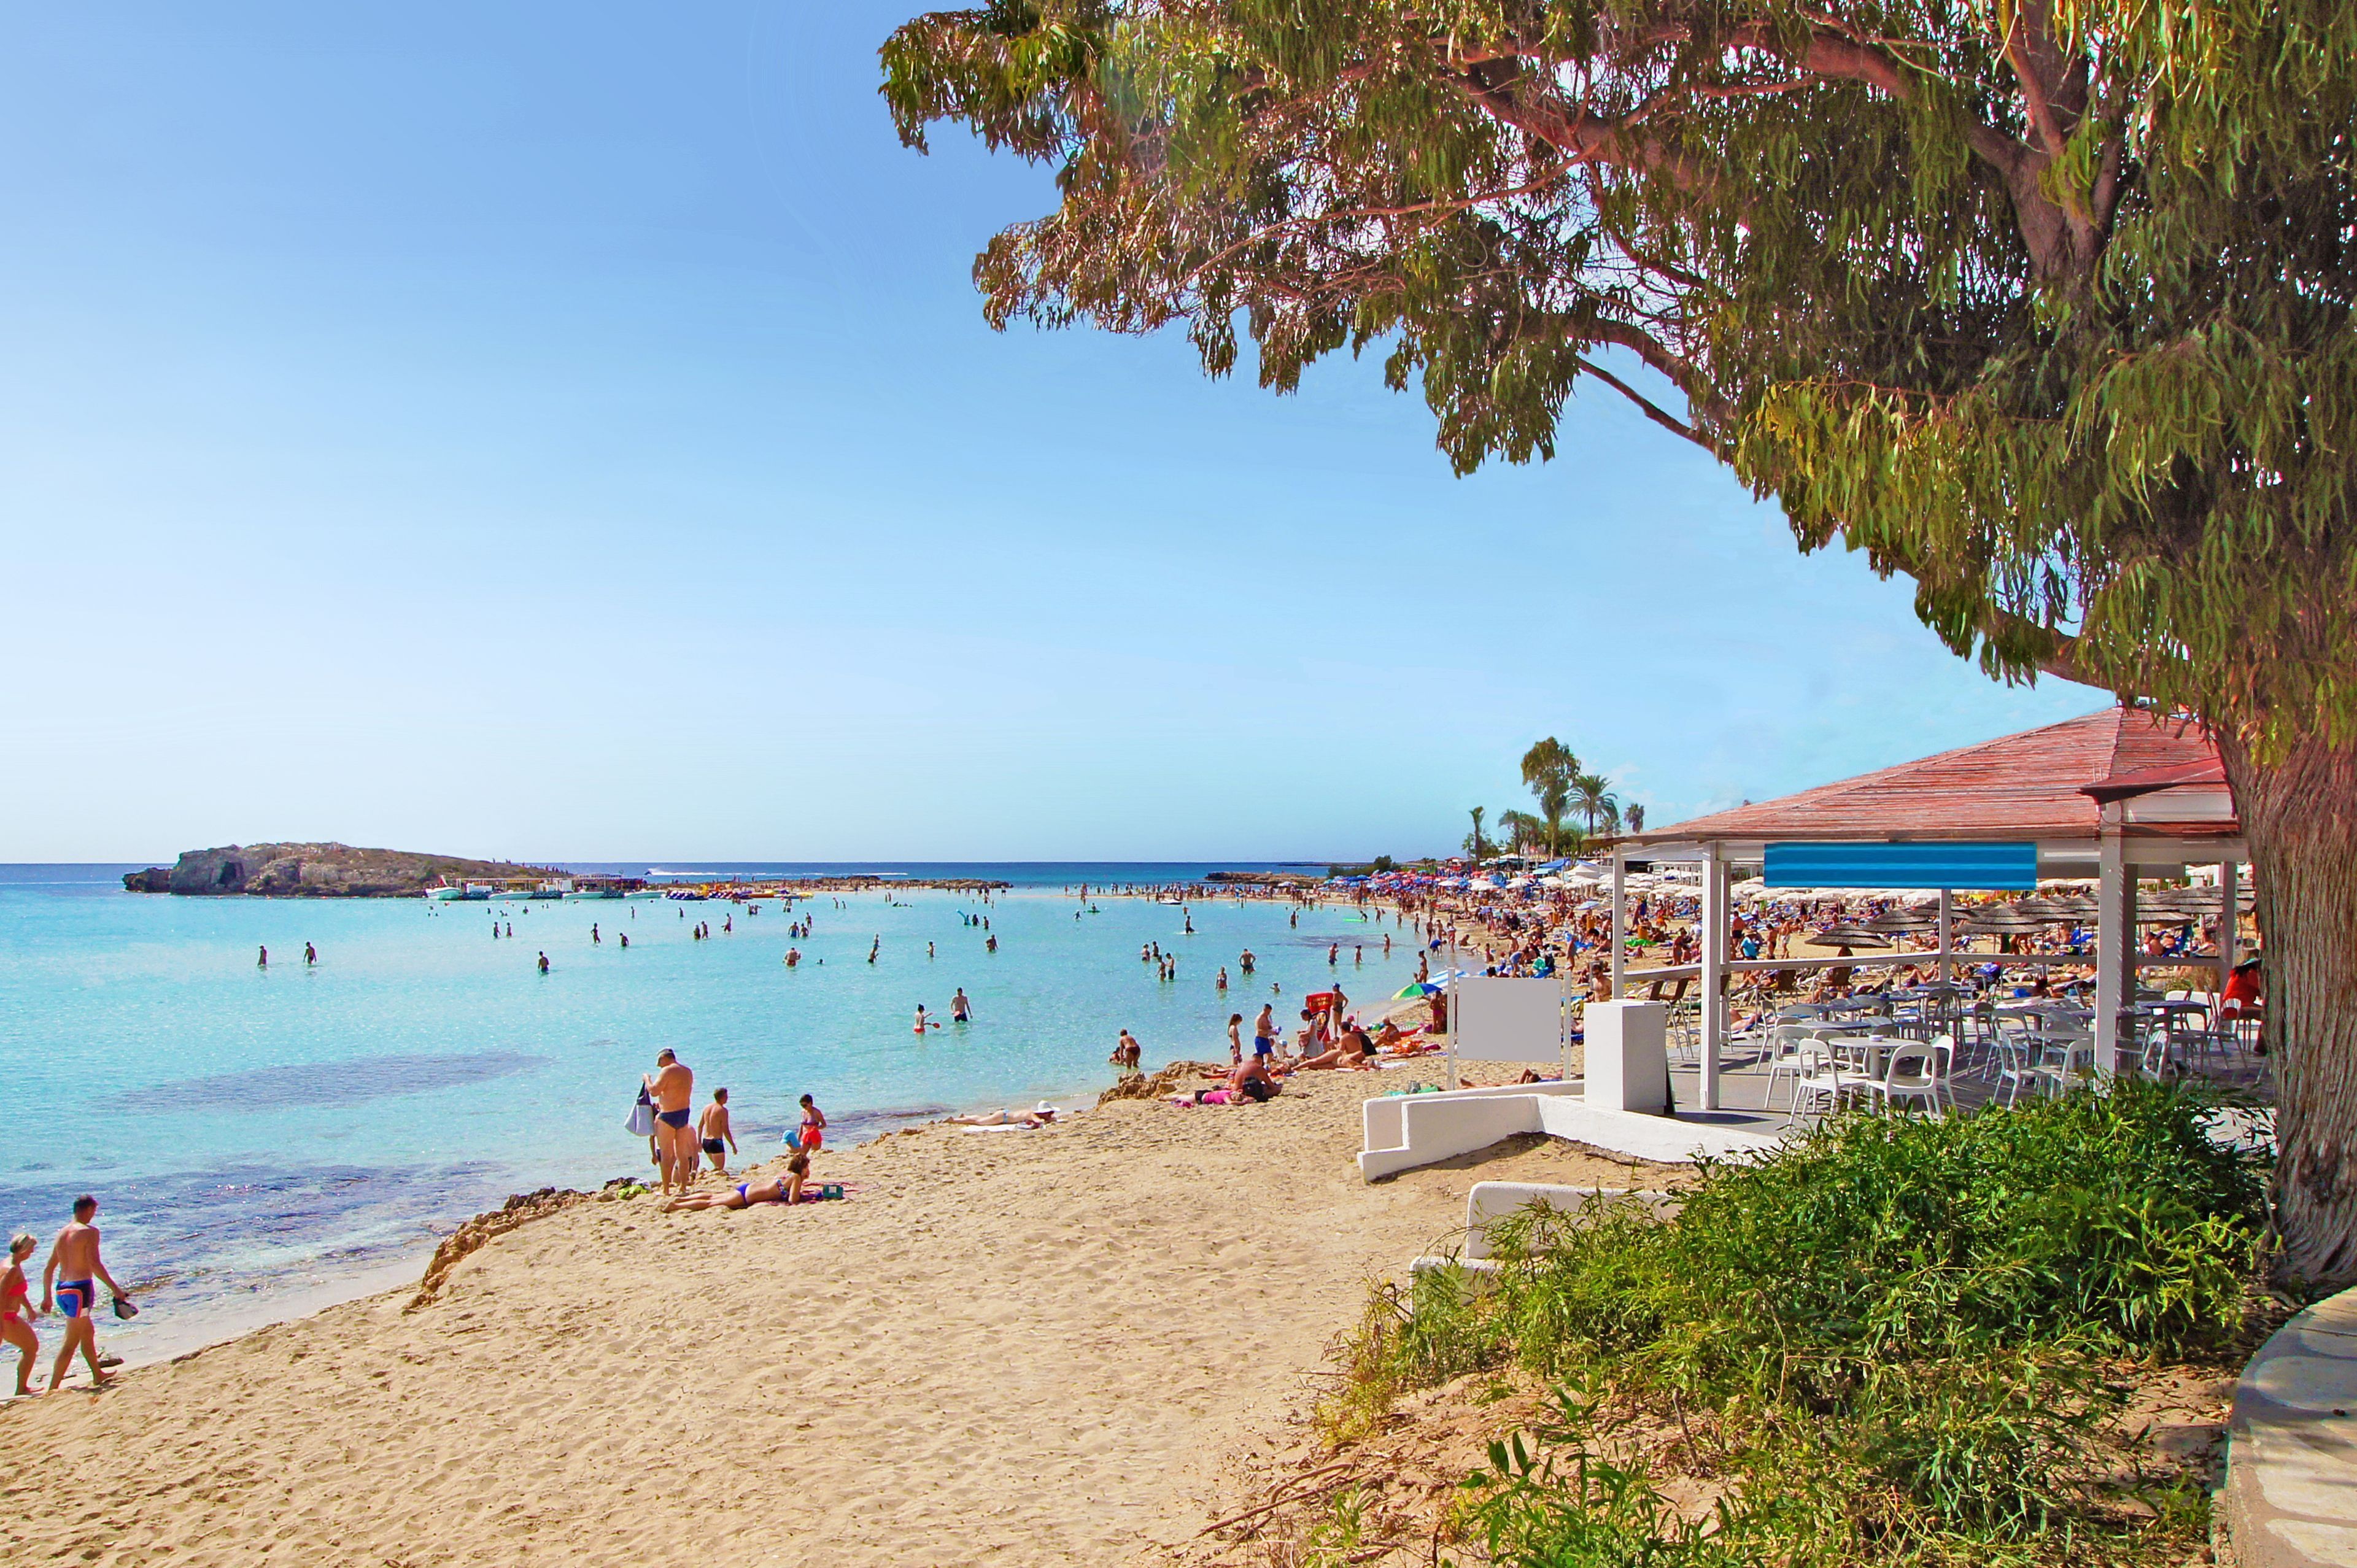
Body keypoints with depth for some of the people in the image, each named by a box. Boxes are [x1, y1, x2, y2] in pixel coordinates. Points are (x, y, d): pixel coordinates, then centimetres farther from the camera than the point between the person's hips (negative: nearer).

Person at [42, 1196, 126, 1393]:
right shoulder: (90, 1232, -11)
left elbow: (48, 1269, 16)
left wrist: (47, 1297, 24)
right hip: (80, 1288, -8)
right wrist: (114, 1288, -17)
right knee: (71, 1343, -3)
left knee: (88, 1332, 23)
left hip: (61, 1289, 8)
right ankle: (53, 1388, -5)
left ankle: (98, 1375, 35)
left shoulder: (61, 1234, 12)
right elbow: (95, 1264, -20)